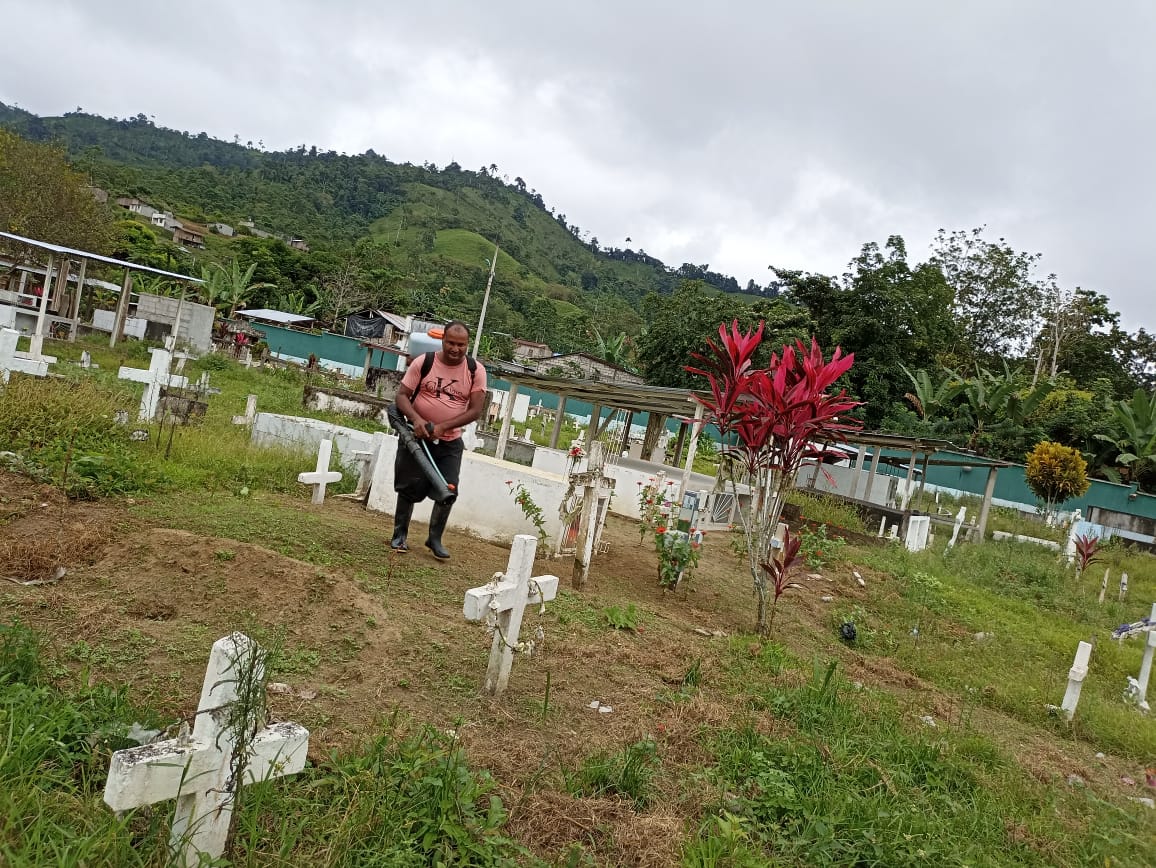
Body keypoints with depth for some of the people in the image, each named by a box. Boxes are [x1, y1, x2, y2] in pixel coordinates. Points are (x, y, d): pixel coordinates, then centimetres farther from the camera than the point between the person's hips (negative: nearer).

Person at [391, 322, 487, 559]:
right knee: (410, 487, 3)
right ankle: (399, 535, 21)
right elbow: (402, 395, -6)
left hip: (450, 442, 1)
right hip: (418, 436, -1)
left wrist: (442, 427, -19)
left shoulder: (476, 371, -6)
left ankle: (435, 539, 18)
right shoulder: (423, 362, -8)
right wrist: (416, 419, -25)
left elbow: (476, 409, -10)